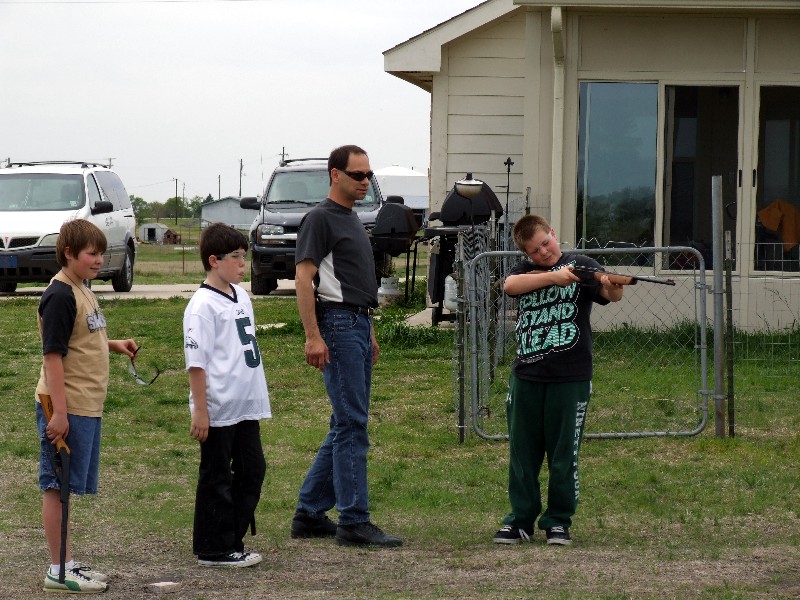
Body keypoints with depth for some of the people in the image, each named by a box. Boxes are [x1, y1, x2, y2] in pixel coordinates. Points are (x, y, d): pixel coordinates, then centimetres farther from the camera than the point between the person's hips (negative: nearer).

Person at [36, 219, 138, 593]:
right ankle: (59, 571, 2)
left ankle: (66, 563, 22)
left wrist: (114, 345, 11)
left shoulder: (81, 291, 13)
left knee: (65, 488, 15)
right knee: (57, 488, -2)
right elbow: (53, 355, -20)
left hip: (87, 408, 9)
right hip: (66, 409, -9)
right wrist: (59, 412, -23)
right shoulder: (60, 296, -16)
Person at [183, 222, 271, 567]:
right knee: (216, 480, 1)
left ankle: (232, 542, 20)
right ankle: (213, 550, 9)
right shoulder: (203, 305, -14)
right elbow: (196, 361, -16)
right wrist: (200, 410, -18)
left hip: (246, 407, 8)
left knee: (252, 471, 11)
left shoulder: (240, 296, 12)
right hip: (218, 410, -8)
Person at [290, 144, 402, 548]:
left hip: (358, 325, 10)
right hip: (336, 324, -10)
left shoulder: (352, 221, 20)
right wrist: (313, 336, -22)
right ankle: (354, 522, -9)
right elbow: (303, 279, -15)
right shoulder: (321, 219, -9)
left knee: (346, 426, 11)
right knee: (352, 425, -10)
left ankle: (309, 514, 16)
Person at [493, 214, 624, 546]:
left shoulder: (581, 265, 3)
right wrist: (554, 277, -22)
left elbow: (610, 293, -13)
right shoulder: (525, 270, 10)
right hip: (526, 376, 3)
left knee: (564, 453, 2)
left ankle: (558, 522, 12)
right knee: (522, 452, 7)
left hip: (570, 377, -3)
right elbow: (510, 285, -12)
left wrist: (614, 287, -37)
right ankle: (520, 520, 17)